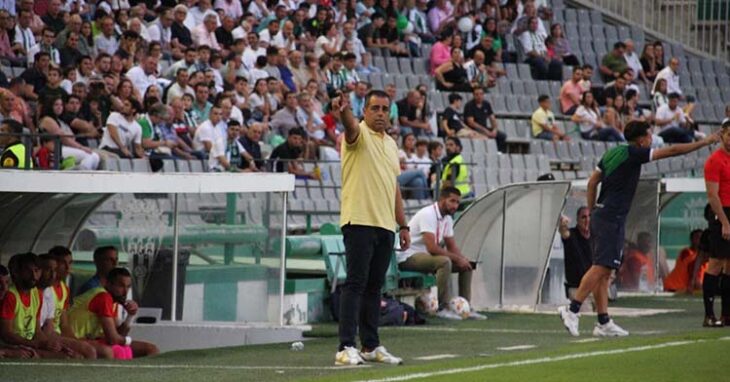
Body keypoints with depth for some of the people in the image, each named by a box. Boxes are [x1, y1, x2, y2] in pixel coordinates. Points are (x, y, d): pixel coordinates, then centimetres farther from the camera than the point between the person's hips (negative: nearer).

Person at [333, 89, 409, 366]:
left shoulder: (391, 144, 19)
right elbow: (350, 126, -29)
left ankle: (371, 346, 14)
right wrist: (343, 110, -52)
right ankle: (346, 348, -13)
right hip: (359, 221, -7)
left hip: (385, 226, 7)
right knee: (356, 284, -10)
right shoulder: (359, 134, -3)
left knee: (374, 288, 10)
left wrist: (403, 225, 20)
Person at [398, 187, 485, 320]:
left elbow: (452, 246, 13)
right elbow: (432, 248, -29)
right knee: (444, 262, -35)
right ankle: (443, 308, -32)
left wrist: (462, 259, -9)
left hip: (425, 256, 10)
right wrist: (457, 258, -23)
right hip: (408, 257, -10)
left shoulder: (447, 219, 9)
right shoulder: (428, 214, -21)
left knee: (466, 266, 1)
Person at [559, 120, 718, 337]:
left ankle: (604, 323, 6)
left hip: (600, 215, 9)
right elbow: (672, 151, -6)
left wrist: (592, 211, 20)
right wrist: (705, 142, 1)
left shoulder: (612, 154, 15)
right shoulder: (633, 154, -8)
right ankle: (572, 309, -19)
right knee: (601, 268, -13)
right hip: (612, 218, -9)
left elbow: (592, 182, 17)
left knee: (604, 271, 7)